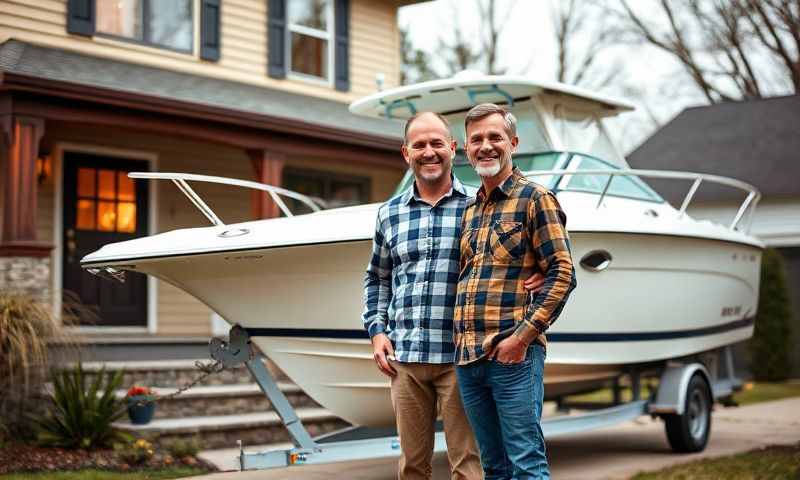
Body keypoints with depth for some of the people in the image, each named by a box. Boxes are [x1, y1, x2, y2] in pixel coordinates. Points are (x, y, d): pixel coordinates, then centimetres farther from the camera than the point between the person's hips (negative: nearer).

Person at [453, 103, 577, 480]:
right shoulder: (469, 211, 19)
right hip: (467, 357, 7)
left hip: (512, 354, -7)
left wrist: (522, 336, -15)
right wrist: (461, 337, 10)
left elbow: (562, 274, -9)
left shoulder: (535, 198, -2)